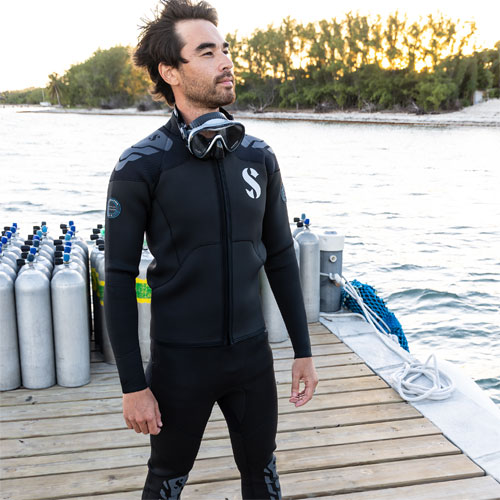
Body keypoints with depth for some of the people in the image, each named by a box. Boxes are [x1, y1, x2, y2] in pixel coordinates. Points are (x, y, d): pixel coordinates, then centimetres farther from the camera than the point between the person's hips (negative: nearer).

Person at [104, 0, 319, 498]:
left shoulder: (258, 156, -1)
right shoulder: (140, 167, -13)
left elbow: (280, 257, 6)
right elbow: (119, 279, -10)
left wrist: (303, 350, 7)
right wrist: (133, 385, -10)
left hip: (252, 354, 4)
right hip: (180, 361, -3)